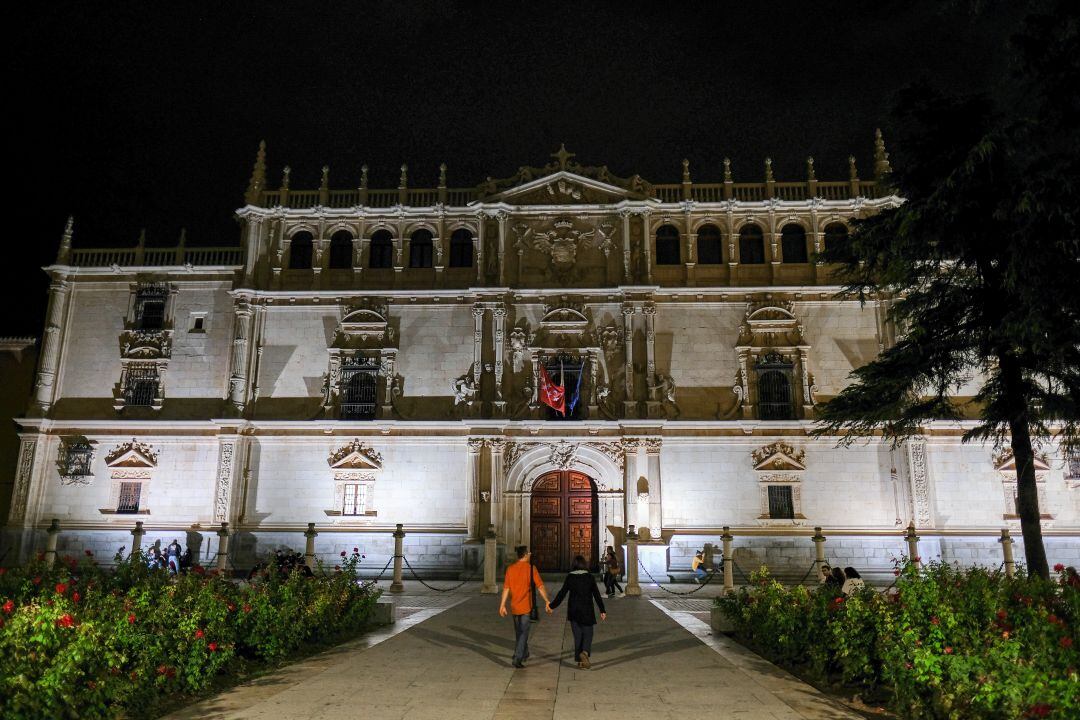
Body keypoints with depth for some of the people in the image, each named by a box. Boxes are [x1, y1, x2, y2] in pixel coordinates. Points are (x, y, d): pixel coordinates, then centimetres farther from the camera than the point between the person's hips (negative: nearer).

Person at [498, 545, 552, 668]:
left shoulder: (510, 569, 2)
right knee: (523, 633, 1)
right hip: (525, 607, -5)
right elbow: (540, 586, -13)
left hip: (514, 606, 5)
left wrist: (502, 605, 4)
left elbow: (506, 588, 0)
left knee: (519, 632, 20)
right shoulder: (530, 568, -10)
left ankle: (524, 654, 36)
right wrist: (547, 602, -10)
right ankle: (517, 659, -7)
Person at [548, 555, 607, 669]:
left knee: (577, 634, 11)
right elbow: (596, 595, -3)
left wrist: (552, 606, 7)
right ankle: (585, 652, -18)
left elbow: (562, 594, -3)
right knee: (587, 633, 8)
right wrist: (602, 610, 2)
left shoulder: (570, 577, -4)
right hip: (587, 610, -1)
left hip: (573, 611, 1)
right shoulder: (589, 577, -4)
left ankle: (580, 660, 13)